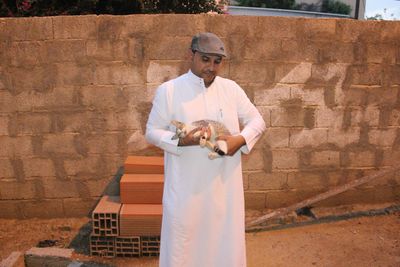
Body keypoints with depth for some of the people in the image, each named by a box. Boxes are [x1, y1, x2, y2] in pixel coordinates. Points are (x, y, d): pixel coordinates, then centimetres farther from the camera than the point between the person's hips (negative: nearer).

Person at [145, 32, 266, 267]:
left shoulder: (231, 88, 3)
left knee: (226, 243, 15)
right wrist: (181, 140, -21)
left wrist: (241, 139, -13)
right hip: (186, 188, -2)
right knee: (183, 244, 10)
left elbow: (258, 121, 8)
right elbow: (152, 132, -3)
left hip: (224, 186, 3)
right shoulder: (168, 90, -6)